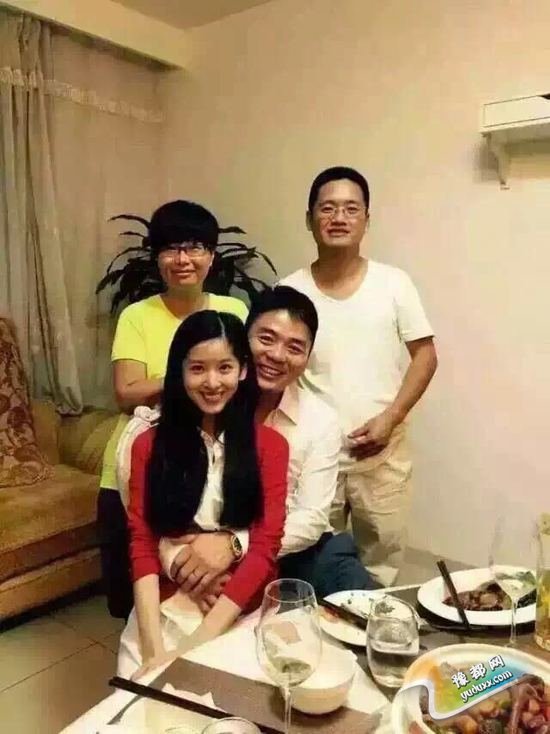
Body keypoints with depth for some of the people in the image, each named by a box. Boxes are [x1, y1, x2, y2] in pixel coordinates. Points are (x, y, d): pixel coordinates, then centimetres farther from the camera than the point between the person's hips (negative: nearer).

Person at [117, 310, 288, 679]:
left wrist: (195, 644, -16)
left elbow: (264, 549, -8)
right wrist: (154, 647, -16)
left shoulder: (269, 444, -1)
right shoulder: (149, 445, 3)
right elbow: (142, 546, -3)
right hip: (166, 609, 1)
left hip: (242, 613, -1)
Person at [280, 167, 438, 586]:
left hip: (382, 453, 0)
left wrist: (390, 418, -11)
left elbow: (425, 355, 0)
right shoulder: (289, 291, -2)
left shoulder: (393, 283, -3)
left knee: (382, 561, 13)